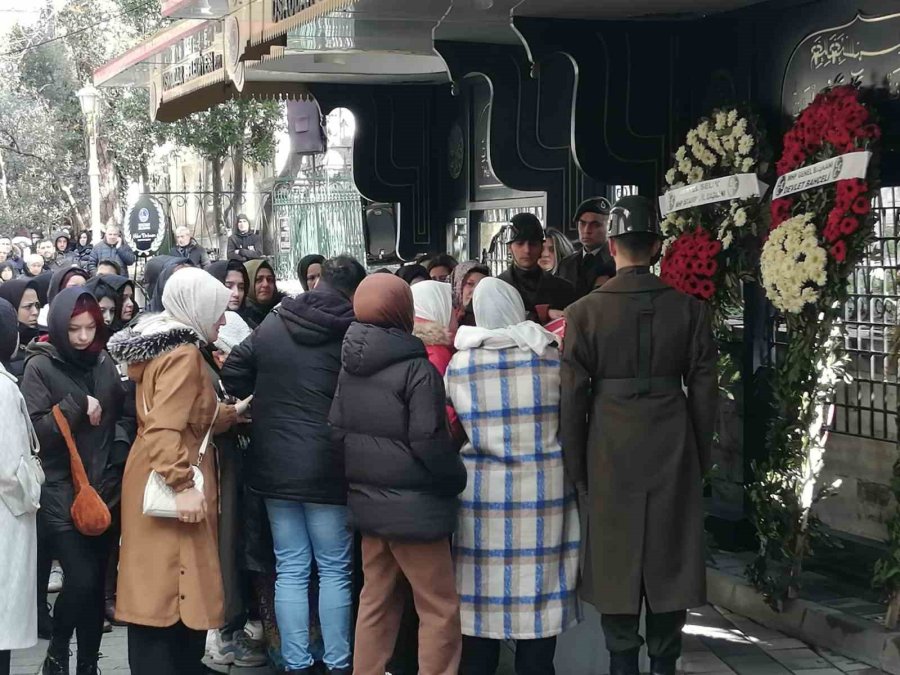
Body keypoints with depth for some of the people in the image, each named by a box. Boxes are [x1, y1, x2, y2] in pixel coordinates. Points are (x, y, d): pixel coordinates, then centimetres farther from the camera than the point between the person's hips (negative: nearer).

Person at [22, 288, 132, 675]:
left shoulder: (104, 363, 8)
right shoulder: (40, 366, -5)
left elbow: (120, 415, 17)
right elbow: (33, 430, -13)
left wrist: (119, 459, 3)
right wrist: (76, 405, -18)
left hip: (104, 490, 4)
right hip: (61, 493, -4)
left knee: (96, 582, 7)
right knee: (80, 579, -12)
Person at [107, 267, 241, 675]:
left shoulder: (163, 346, 14)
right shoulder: (183, 354, -15)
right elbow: (164, 428, -25)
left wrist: (233, 412, 23)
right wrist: (183, 485, -29)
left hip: (160, 482, 10)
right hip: (168, 489, -10)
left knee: (158, 593, 13)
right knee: (172, 595, -7)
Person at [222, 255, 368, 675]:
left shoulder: (271, 326, 3)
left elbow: (233, 376, 7)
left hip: (275, 466, 4)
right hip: (327, 469, -3)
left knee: (290, 569, 9)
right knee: (335, 570, 7)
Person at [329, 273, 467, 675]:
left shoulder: (348, 367, 5)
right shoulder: (416, 370, -16)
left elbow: (338, 431, 8)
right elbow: (429, 443, -19)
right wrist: (457, 480, -3)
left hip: (367, 501, 7)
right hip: (413, 506, -7)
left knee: (376, 601, 17)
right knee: (440, 609, 1)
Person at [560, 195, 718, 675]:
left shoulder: (584, 313, -6)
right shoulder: (689, 309, -2)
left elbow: (572, 398, -5)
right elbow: (703, 391, 1)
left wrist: (576, 469, 4)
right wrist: (699, 457, 12)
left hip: (611, 454, -1)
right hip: (674, 453, 1)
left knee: (616, 561, 7)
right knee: (670, 558, 10)